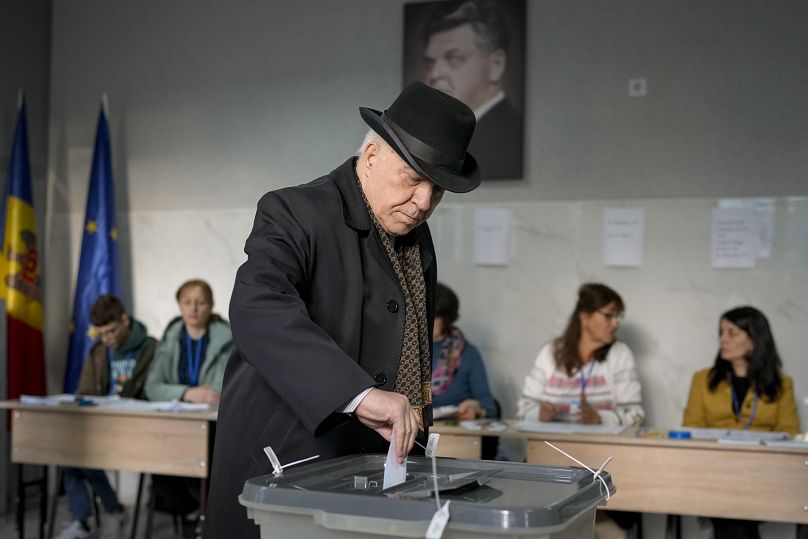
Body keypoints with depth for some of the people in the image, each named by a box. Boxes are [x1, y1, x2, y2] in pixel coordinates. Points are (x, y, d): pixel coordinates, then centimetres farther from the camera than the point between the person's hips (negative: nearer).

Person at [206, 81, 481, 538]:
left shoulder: (416, 236, 10)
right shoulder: (296, 213, -14)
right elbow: (257, 308, -33)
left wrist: (413, 429, 14)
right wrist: (359, 393, -42)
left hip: (378, 469, 7)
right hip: (285, 471, -6)